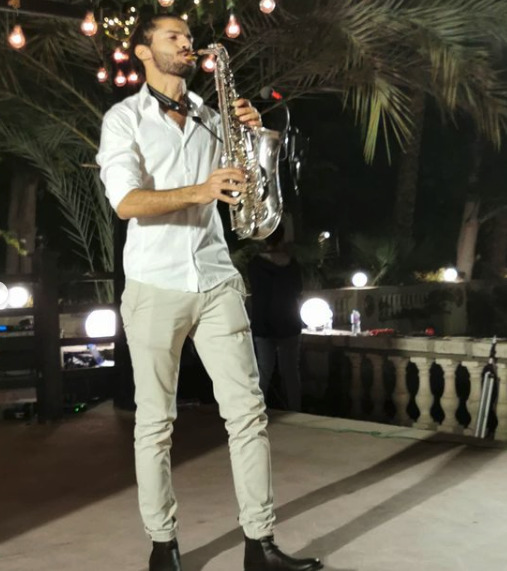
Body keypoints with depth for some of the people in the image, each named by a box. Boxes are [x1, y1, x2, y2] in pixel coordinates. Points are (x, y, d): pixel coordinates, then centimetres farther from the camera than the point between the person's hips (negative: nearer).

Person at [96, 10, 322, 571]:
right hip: (154, 287, -3)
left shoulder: (212, 118, 15)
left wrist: (252, 135, -3)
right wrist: (198, 191, -27)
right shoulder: (124, 118, 2)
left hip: (216, 279, 4)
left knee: (248, 410, -2)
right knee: (155, 421, 3)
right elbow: (126, 201, -12)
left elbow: (244, 181, 14)